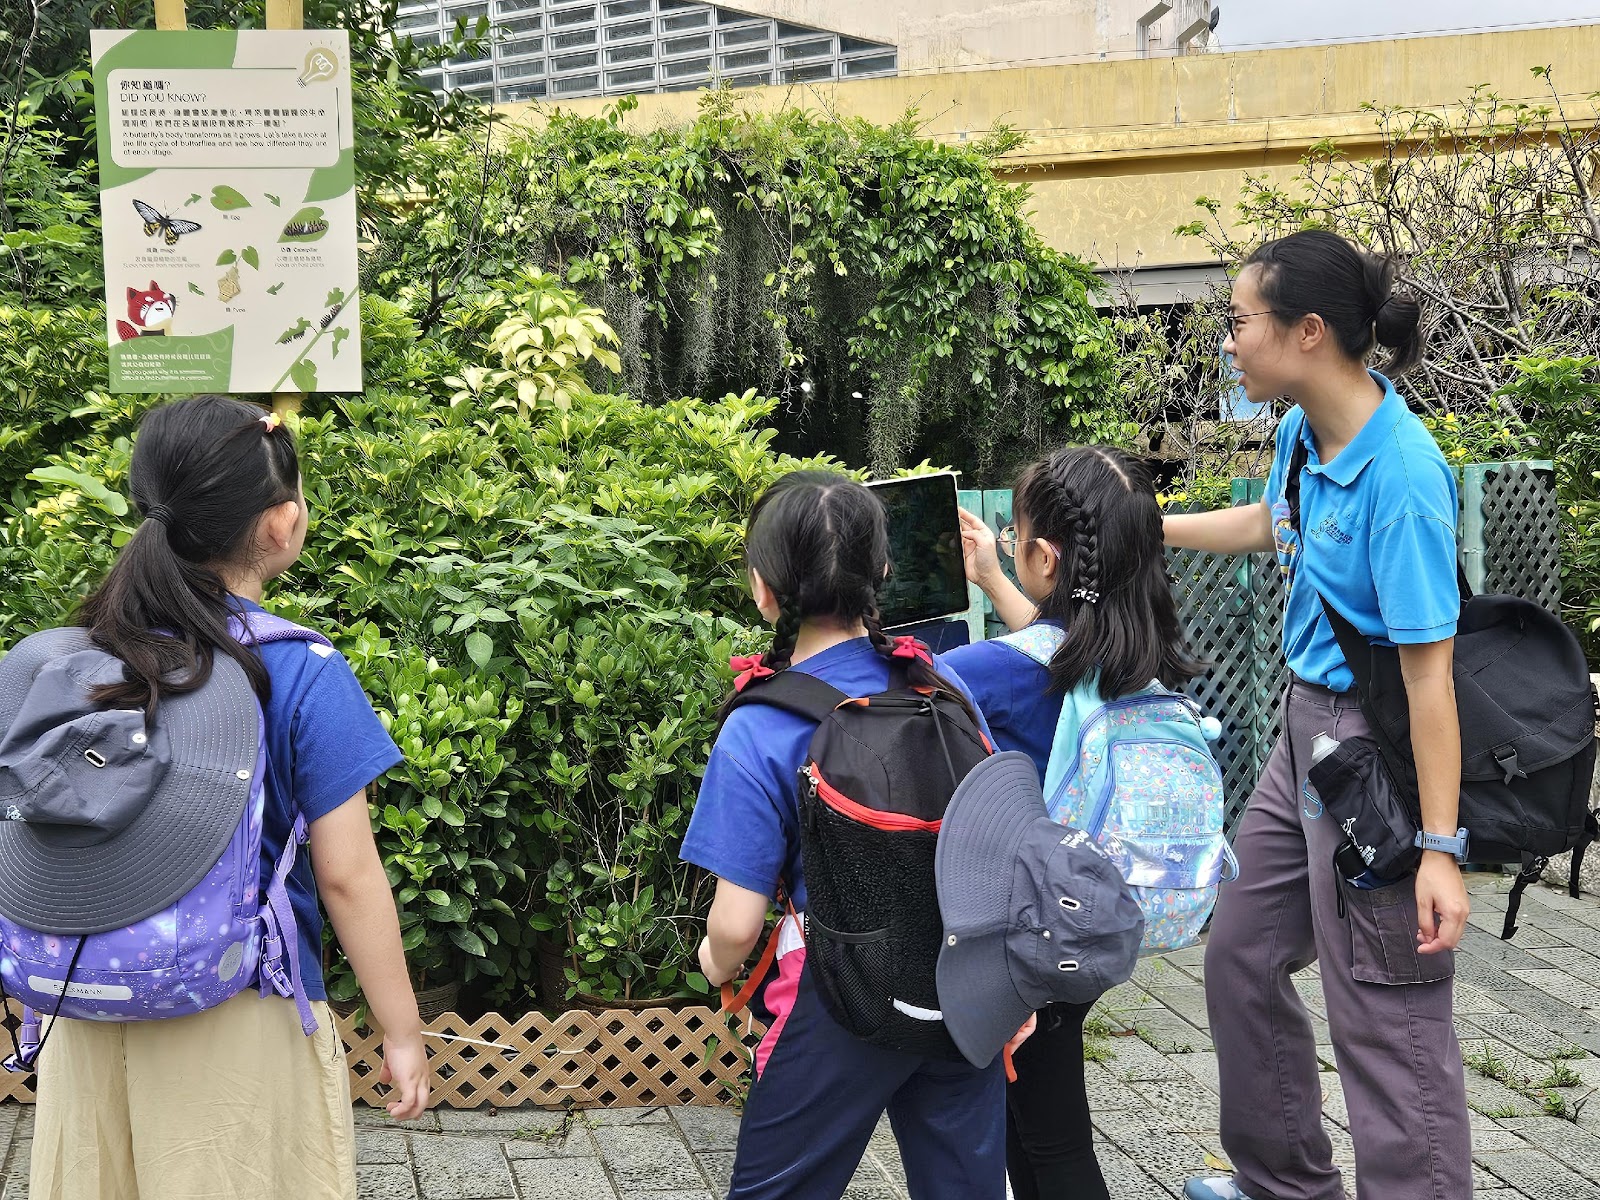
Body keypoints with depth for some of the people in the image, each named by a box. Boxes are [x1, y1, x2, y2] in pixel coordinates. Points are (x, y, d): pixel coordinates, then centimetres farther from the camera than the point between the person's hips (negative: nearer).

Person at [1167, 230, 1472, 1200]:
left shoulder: (1400, 475, -26)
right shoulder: (1305, 427, 1)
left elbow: (1429, 670, -25)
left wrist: (1440, 847, -25)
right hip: (1306, 729, 10)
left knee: (1386, 1016, -2)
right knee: (1241, 958, 21)